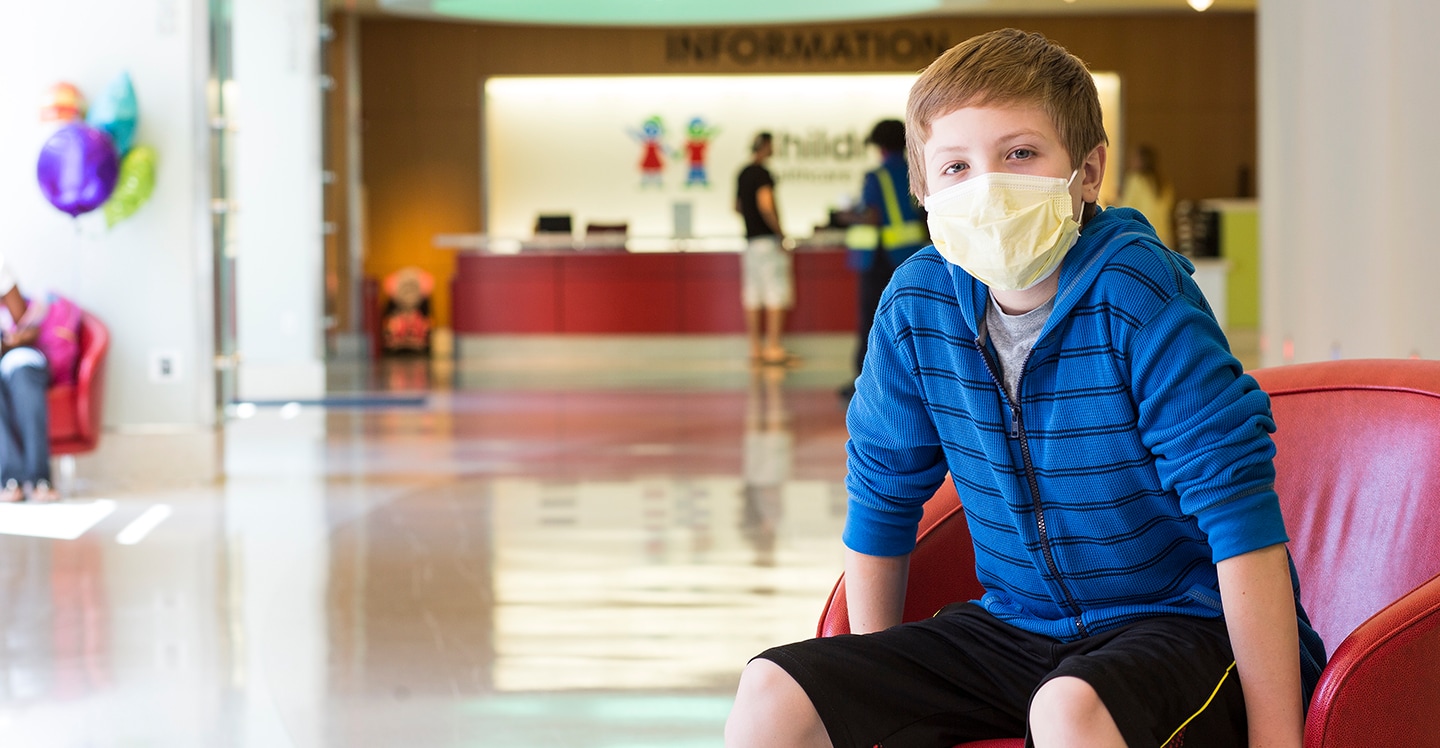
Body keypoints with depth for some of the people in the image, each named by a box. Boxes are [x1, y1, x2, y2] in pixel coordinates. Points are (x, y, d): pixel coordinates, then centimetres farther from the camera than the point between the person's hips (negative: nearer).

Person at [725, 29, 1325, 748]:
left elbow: (1239, 505, -21)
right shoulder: (916, 302, -3)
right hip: (1015, 628, 6)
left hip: (1189, 626, -5)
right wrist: (870, 687, 14)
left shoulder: (1134, 290, -19)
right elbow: (882, 489, 11)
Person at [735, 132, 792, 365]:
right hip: (767, 239, -9)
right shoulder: (762, 173, -14)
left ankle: (755, 348, 9)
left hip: (750, 239, 9)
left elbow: (738, 207, 23)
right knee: (776, 294, -7)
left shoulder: (743, 173, 14)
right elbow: (765, 206, -23)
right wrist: (781, 234, -17)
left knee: (752, 295, 7)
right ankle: (773, 348, -9)